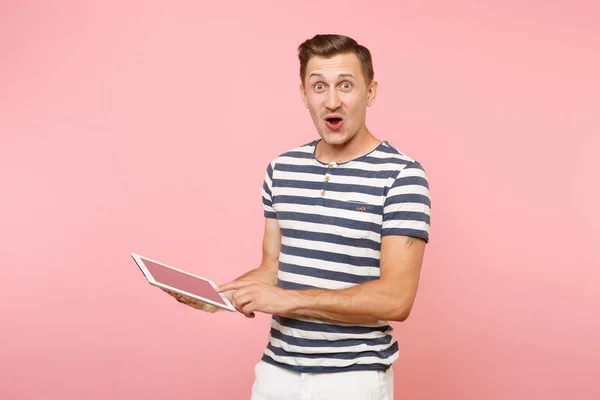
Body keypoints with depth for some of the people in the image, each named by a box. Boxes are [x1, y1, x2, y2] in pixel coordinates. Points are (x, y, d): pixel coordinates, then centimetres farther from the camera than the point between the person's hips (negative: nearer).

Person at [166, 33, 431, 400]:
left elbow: (396, 298, -19)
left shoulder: (401, 175, -14)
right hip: (277, 369, 5)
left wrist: (288, 299, -21)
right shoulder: (282, 170, 4)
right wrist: (222, 294, -7)